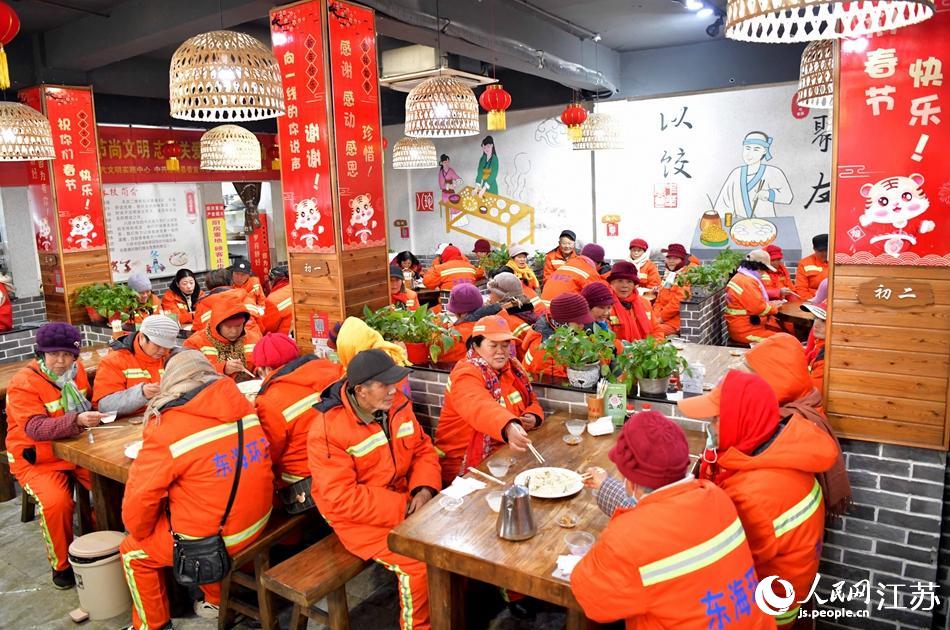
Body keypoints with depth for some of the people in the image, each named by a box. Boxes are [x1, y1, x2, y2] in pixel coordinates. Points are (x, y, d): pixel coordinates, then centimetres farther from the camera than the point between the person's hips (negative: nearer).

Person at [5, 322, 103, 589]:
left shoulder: (76, 370, 0)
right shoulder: (23, 383, -17)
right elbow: (36, 428, -30)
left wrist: (91, 414, -5)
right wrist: (77, 420, -45)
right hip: (37, 459, -5)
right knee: (56, 502, -28)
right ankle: (62, 565, -3)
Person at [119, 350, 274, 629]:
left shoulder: (168, 430, -20)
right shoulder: (244, 407, -5)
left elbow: (140, 496, -10)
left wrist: (138, 532, 9)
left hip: (211, 539, -5)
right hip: (258, 522, 6)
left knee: (132, 550, 20)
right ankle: (216, 601, 44)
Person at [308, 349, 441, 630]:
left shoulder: (397, 404, -4)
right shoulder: (328, 430, -23)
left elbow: (423, 450, 5)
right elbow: (341, 499, -24)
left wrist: (424, 489, -15)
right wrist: (402, 508, -24)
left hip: (405, 500, 6)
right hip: (361, 518, -6)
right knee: (420, 563, -22)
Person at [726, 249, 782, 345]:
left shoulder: (742, 277, 13)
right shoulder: (747, 282, -21)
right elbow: (759, 308, -23)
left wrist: (770, 304, 6)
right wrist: (774, 306, -5)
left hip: (749, 325, 11)